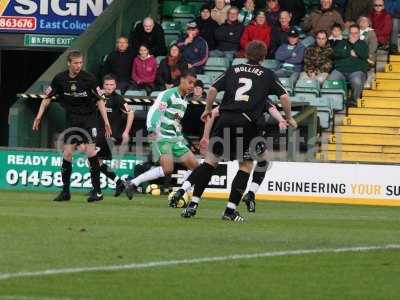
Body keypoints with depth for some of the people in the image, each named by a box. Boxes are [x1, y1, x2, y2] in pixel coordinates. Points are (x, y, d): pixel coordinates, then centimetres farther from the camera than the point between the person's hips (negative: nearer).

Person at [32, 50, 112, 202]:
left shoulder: (89, 78, -12)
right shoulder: (60, 79, -4)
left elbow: (99, 100, -6)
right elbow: (48, 98, 6)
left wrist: (106, 122, -10)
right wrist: (39, 116, -4)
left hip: (88, 117, -3)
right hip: (71, 119, 3)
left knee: (90, 150, -15)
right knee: (67, 153, -1)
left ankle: (97, 191, -11)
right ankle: (65, 191, 10)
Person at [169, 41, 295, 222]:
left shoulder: (233, 70, 16)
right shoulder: (267, 75, 11)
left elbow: (213, 89, 10)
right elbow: (284, 96, 6)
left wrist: (208, 109, 24)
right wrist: (288, 117, 21)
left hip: (226, 118, 2)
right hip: (247, 123, -2)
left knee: (211, 160, 9)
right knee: (246, 165, 9)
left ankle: (193, 204, 1)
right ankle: (230, 210, 3)